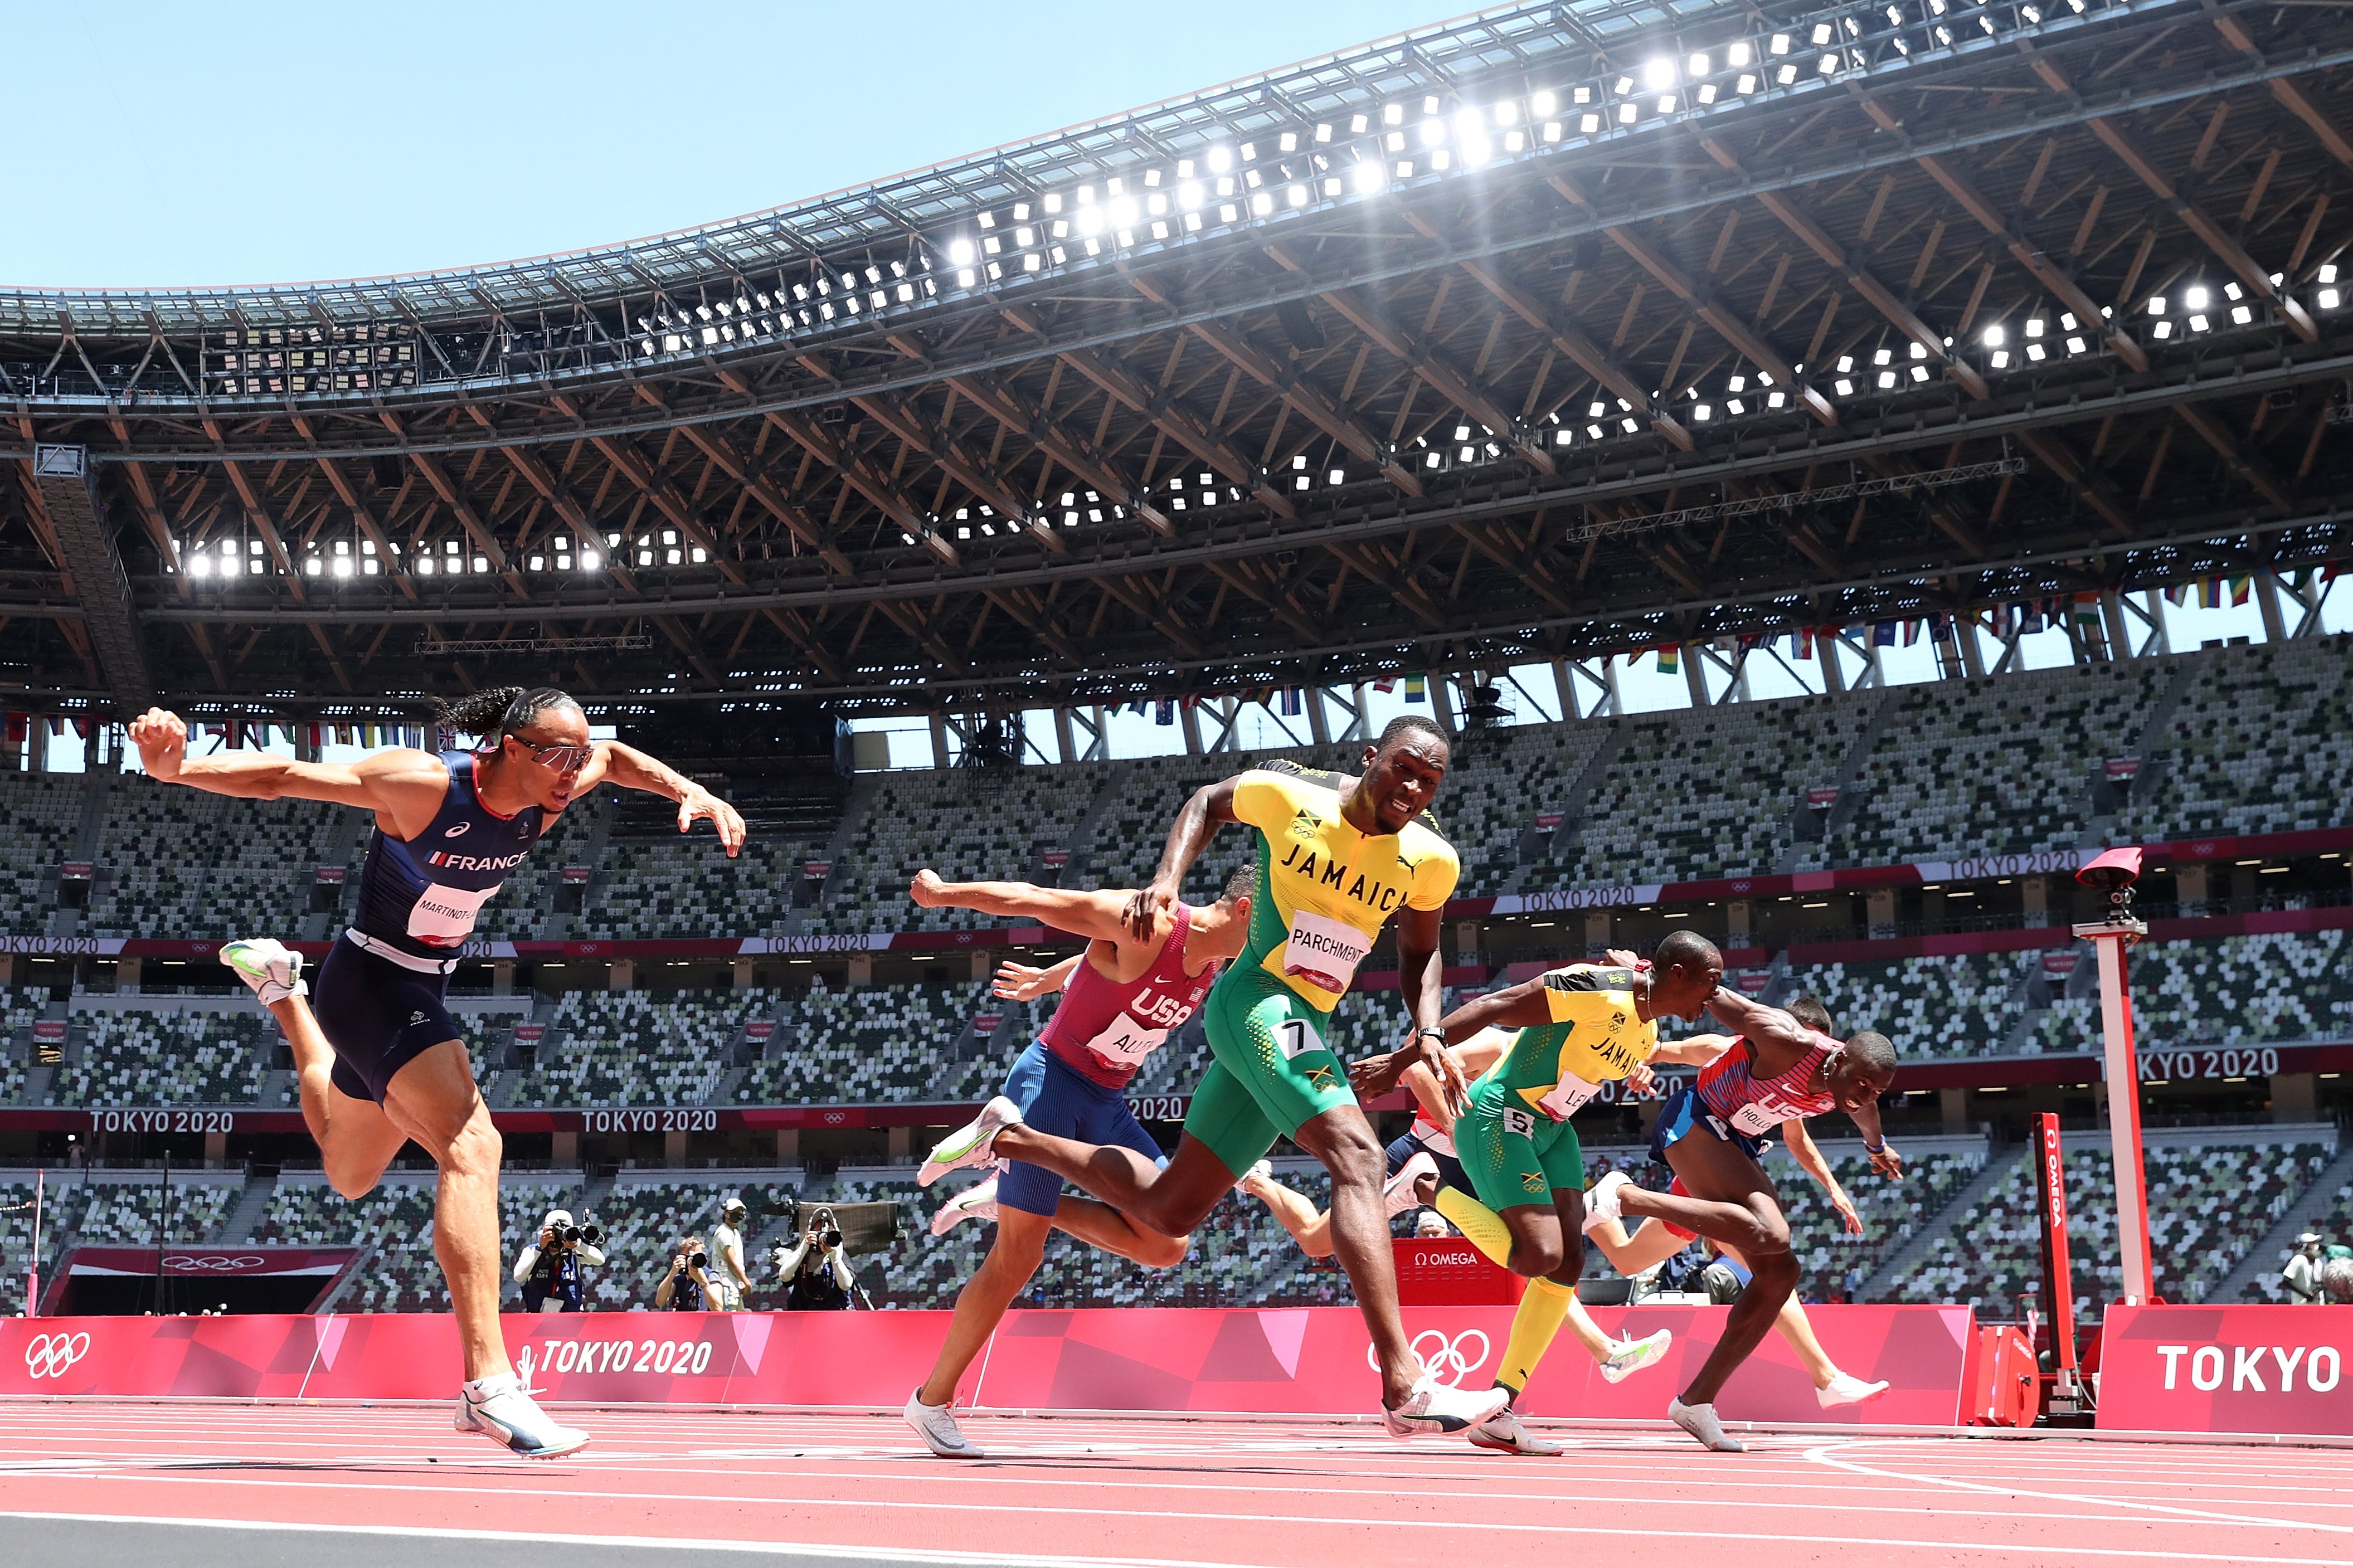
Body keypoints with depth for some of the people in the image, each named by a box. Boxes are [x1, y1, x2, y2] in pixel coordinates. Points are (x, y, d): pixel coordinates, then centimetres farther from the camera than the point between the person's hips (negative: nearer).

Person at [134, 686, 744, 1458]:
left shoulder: (543, 801, -6)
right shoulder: (422, 784, -25)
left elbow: (616, 757, 15)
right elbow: (282, 776, -24)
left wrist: (694, 793, 1)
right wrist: (173, 768, -38)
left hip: (422, 991, 8)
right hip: (373, 980, -8)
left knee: (349, 1178, 28)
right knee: (471, 1143, -28)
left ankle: (281, 987, 49)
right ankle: (490, 1384, -34)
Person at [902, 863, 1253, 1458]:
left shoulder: (1212, 964, 3)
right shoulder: (1146, 924, -21)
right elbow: (1036, 900, -23)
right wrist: (947, 892, -26)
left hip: (1104, 1103, 8)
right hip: (1051, 1081, -8)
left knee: (1166, 1245, -5)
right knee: (1018, 1257, -8)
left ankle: (1006, 1199, 9)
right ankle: (931, 1402, 7)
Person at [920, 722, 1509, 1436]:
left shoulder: (1430, 858, 1)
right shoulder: (1288, 794, -9)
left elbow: (1419, 950, 17)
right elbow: (1208, 802, 12)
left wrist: (1428, 1032, 1)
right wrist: (1168, 878, -2)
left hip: (1303, 1027, 7)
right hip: (1259, 1001, -7)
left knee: (1167, 1210, 13)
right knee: (1357, 1157, -27)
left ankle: (1011, 1137, 30)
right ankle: (1406, 1388, -35)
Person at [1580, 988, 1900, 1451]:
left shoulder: (1845, 1084, 0)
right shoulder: (1791, 1045, -26)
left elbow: (1864, 1108, 27)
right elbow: (1712, 992, -21)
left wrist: (1876, 1146, 47)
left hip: (1734, 1147, 9)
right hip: (1694, 1122, -9)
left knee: (1779, 1273, 1)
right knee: (1770, 1235, -31)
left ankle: (1697, 1400, 6)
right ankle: (1625, 1196, -29)